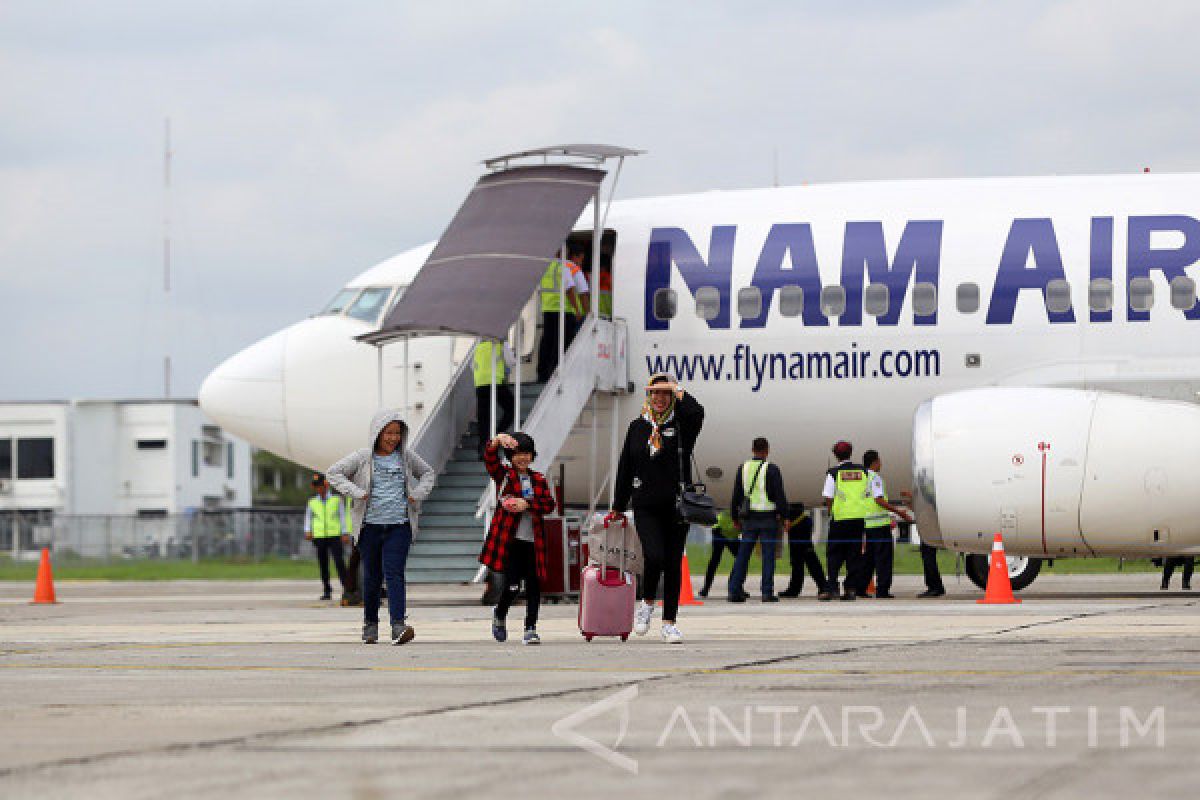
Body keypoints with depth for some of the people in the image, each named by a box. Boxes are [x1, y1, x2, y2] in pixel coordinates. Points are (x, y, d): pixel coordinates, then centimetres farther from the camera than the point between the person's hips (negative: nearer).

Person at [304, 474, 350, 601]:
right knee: (323, 564, 2)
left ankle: (346, 589, -10)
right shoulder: (312, 502, 12)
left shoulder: (336, 500, 8)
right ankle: (327, 591, 8)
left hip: (334, 535, -2)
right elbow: (308, 518, 16)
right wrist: (307, 531, 1)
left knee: (339, 562, -13)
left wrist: (345, 533, 4)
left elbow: (342, 516, 10)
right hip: (319, 537, 2)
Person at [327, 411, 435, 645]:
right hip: (370, 526, 0)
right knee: (372, 577, 7)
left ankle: (398, 626, -24)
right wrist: (356, 493, -9)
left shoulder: (406, 457, 8)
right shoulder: (363, 457, 1)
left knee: (394, 573, -14)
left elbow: (428, 473, 25)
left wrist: (418, 494, 7)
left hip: (399, 527, 0)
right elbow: (333, 473, 2)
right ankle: (370, 624, 23)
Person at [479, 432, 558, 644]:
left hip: (533, 541, 4)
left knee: (534, 586, 0)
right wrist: (498, 440, -32)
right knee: (512, 586, -8)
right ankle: (499, 615, 22)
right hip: (509, 539, -3)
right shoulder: (503, 475, 4)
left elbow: (550, 505, 3)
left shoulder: (539, 480, 14)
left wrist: (527, 504, -12)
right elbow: (489, 459, -14)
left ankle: (530, 630, 8)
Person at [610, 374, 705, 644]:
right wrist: (618, 507, 16)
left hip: (676, 507, 0)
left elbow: (696, 412, -24)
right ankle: (646, 604, 8)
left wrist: (677, 390, -10)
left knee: (673, 564, 3)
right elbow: (625, 468, 14)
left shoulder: (681, 425, 2)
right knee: (654, 556, -18)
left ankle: (669, 622, 11)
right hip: (646, 507, 0)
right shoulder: (638, 427, 10)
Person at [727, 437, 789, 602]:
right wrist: (784, 517, -4)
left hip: (748, 519, 4)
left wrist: (736, 518, 18)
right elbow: (780, 496, -9)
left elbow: (736, 496, 11)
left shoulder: (743, 469, 8)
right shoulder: (772, 469, -6)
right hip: (768, 517, -4)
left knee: (743, 554, 7)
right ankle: (767, 592, -4)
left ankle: (734, 591, 2)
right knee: (768, 555, -1)